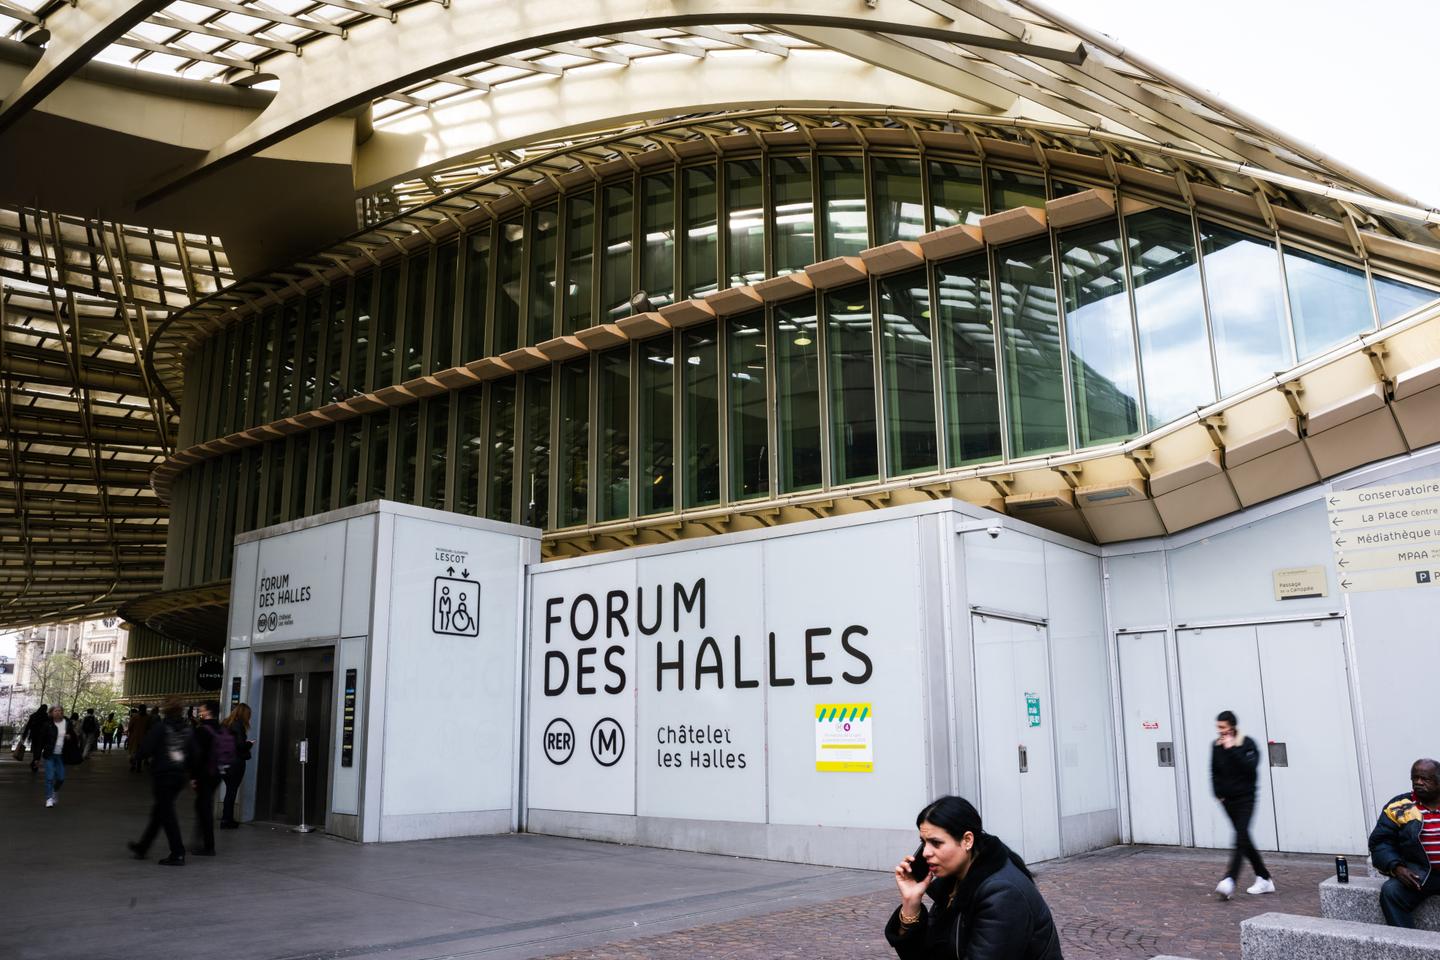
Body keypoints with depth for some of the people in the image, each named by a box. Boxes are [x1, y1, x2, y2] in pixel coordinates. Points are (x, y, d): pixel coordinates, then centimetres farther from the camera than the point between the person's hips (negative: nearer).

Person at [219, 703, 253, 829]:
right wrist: (250, 743, 0)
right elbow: (240, 744, -20)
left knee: (230, 790, 15)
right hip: (235, 762, -7)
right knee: (232, 791, 1)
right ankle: (226, 820, 3)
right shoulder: (239, 725, -13)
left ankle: (228, 819, 21)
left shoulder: (225, 723, 10)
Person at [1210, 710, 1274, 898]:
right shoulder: (1217, 746, 4)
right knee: (1244, 840, 11)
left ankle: (1229, 881, -25)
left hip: (1245, 798, -6)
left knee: (1241, 838, -15)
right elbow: (1215, 772, 14)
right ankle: (1264, 879, 23)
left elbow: (1250, 767, -25)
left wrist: (1233, 749, -25)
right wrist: (1218, 793, 5)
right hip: (1228, 799, 6)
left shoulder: (1247, 744, -10)